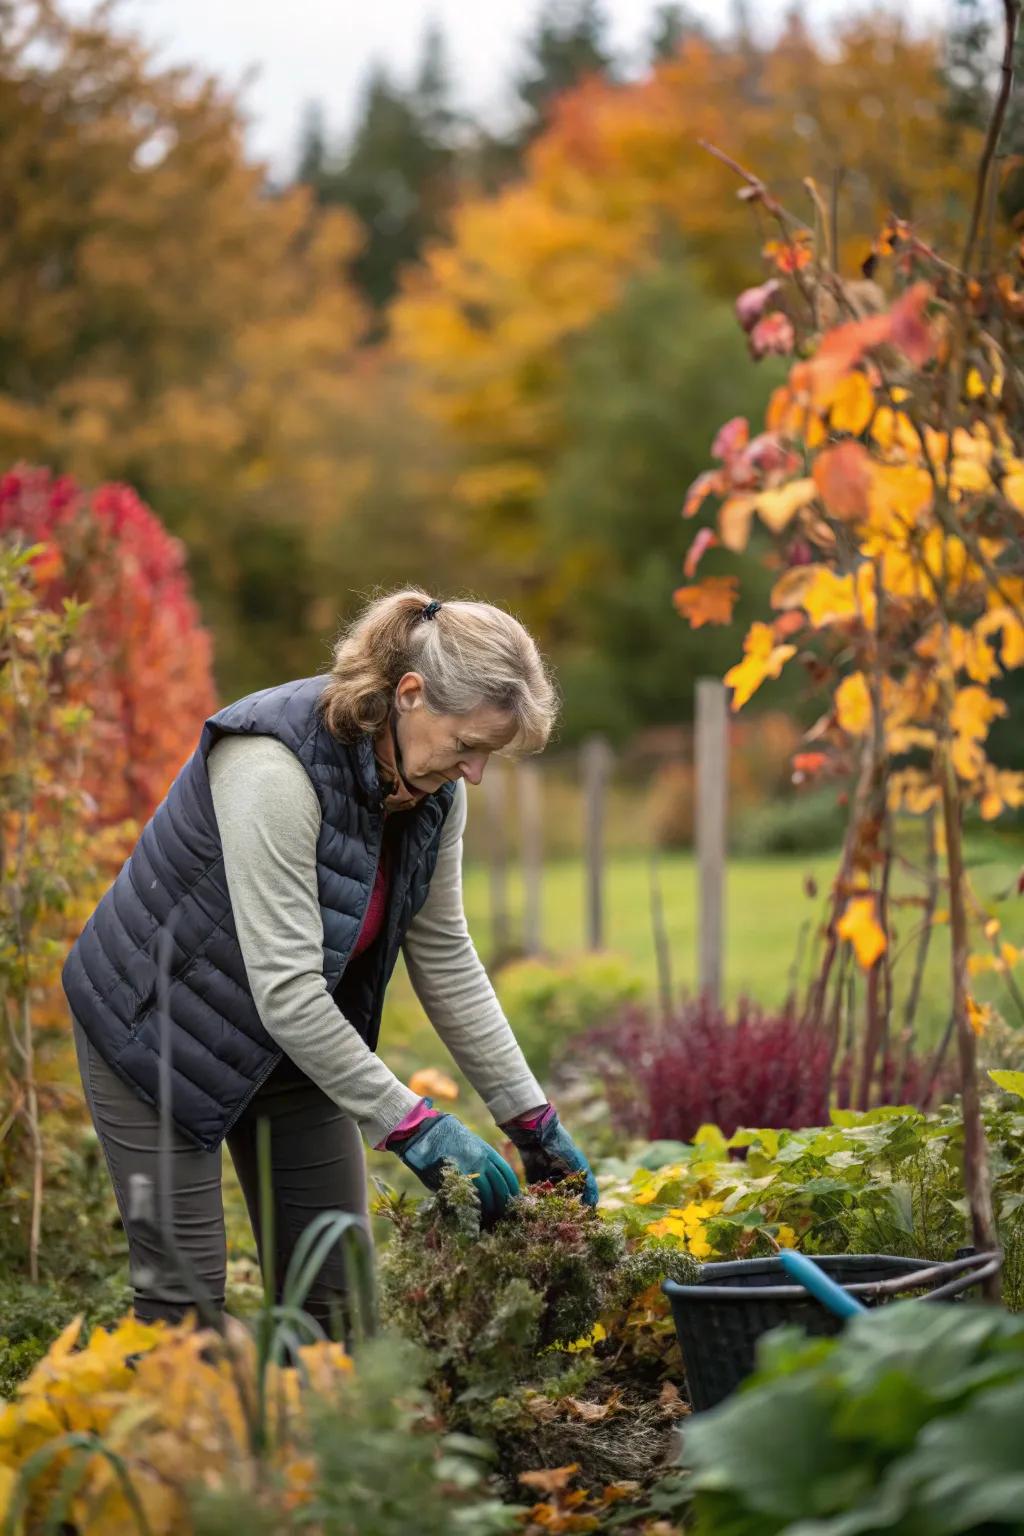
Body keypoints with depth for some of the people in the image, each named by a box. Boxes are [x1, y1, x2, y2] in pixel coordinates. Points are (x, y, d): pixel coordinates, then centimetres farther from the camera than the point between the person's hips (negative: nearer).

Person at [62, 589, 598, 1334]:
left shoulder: (435, 788, -10)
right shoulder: (276, 767, -33)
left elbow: (444, 956, 1)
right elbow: (286, 990, -33)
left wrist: (532, 1117, -1)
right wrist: (411, 1124, -30)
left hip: (303, 1030, 7)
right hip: (159, 1025, -7)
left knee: (337, 1290, 5)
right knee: (186, 1294, -6)